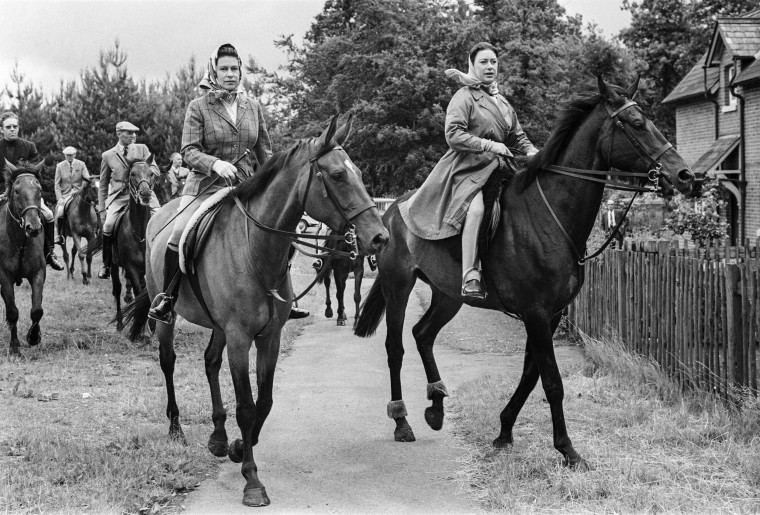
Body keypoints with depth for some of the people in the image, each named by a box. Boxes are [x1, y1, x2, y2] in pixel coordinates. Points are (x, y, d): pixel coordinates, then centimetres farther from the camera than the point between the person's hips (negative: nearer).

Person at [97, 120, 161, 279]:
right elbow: (103, 185, 15)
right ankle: (106, 265, -5)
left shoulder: (142, 149, 13)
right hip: (119, 196, 0)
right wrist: (102, 209, 9)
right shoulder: (108, 156, 11)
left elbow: (156, 170, 7)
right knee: (108, 225, -24)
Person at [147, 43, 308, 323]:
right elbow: (189, 151, -9)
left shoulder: (253, 106, 9)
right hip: (205, 184, -3)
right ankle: (166, 297, -7)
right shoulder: (198, 107, -2)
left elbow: (264, 153, 15)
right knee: (180, 233, -24)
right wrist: (215, 163, -27)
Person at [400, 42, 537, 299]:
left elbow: (518, 137, 25)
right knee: (476, 208, -34)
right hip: (467, 168, -8)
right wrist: (488, 145, -17)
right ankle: (470, 278, -40)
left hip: (498, 167, 8)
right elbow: (453, 136, -12)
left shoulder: (503, 103, 21)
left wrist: (533, 153, 4)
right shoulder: (464, 97, -2)